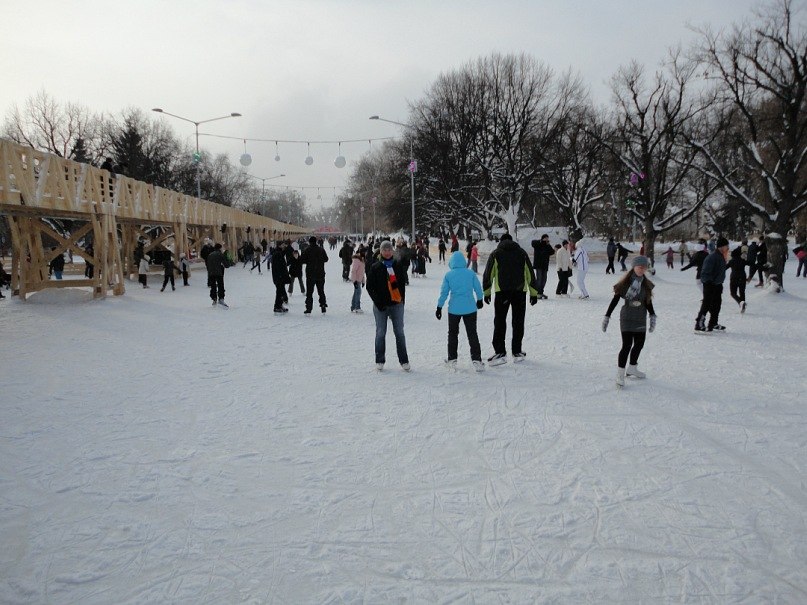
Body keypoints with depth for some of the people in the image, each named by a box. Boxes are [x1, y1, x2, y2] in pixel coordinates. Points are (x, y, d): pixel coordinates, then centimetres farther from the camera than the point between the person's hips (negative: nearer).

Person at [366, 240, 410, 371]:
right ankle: (380, 361, 15)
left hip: (397, 304, 1)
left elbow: (403, 283, 11)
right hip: (381, 305, -1)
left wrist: (402, 299, 2)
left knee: (399, 332, 5)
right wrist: (377, 301, -9)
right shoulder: (375, 267, 0)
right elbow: (370, 286, 0)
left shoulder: (398, 265, 6)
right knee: (380, 333, 4)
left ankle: (404, 361, 11)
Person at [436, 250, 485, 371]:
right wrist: (479, 301, 21)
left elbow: (444, 292, -3)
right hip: (470, 308, 0)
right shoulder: (471, 273, -3)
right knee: (472, 334, 8)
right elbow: (478, 288, 3)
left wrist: (439, 307, 6)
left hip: (454, 309, 0)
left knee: (453, 334, 15)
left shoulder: (448, 275, -5)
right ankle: (476, 360, 3)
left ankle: (452, 360, 18)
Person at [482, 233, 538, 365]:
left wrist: (487, 292, 9)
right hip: (520, 291, 2)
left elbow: (488, 274, 2)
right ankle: (517, 352, 16)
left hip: (502, 291, -2)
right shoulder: (522, 253, 11)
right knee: (518, 322, 11)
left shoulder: (495, 254, 5)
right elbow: (530, 274, 10)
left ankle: (500, 352, -6)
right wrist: (534, 293, 13)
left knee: (499, 322, 1)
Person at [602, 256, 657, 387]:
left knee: (639, 344, 13)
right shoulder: (625, 283, -11)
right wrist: (607, 316, -9)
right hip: (627, 318, -6)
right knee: (627, 345, -10)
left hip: (641, 319, 6)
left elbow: (648, 302, 14)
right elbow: (615, 300, -8)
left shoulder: (646, 284, 4)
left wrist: (652, 316, 6)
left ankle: (631, 368, 32)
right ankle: (620, 374, 0)